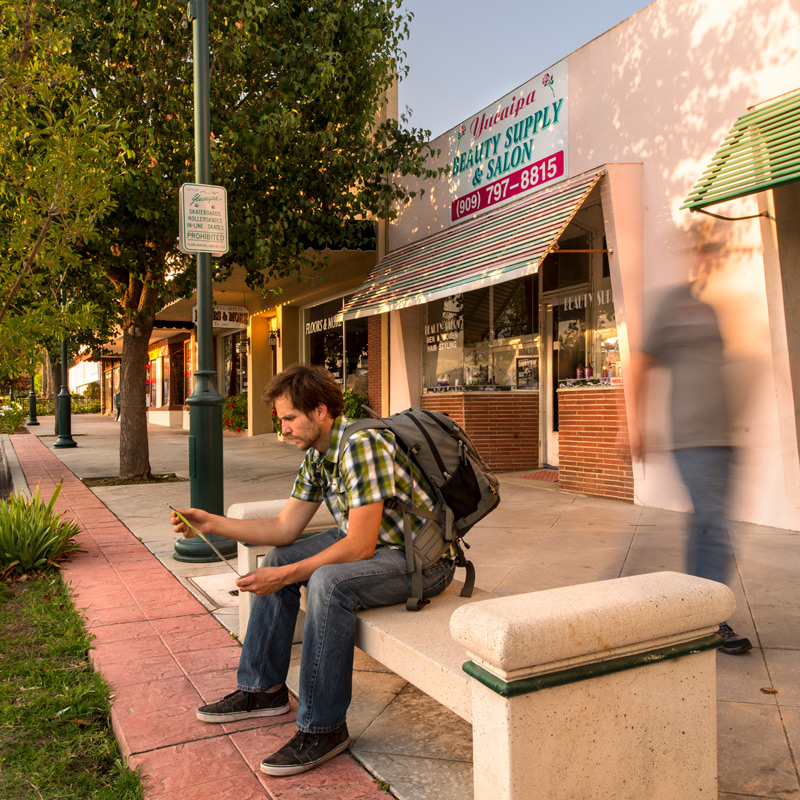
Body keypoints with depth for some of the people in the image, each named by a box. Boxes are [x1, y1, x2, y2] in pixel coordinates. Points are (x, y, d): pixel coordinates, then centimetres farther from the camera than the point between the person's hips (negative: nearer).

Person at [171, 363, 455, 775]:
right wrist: (212, 522, -1)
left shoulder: (361, 445, -27)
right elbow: (285, 528, 6)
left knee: (328, 581, -32)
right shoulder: (316, 455, 3)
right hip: (371, 540, 10)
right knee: (277, 559, 8)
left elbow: (359, 546, -28)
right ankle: (263, 689, 19)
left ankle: (323, 727, -14)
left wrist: (286, 576, -23)